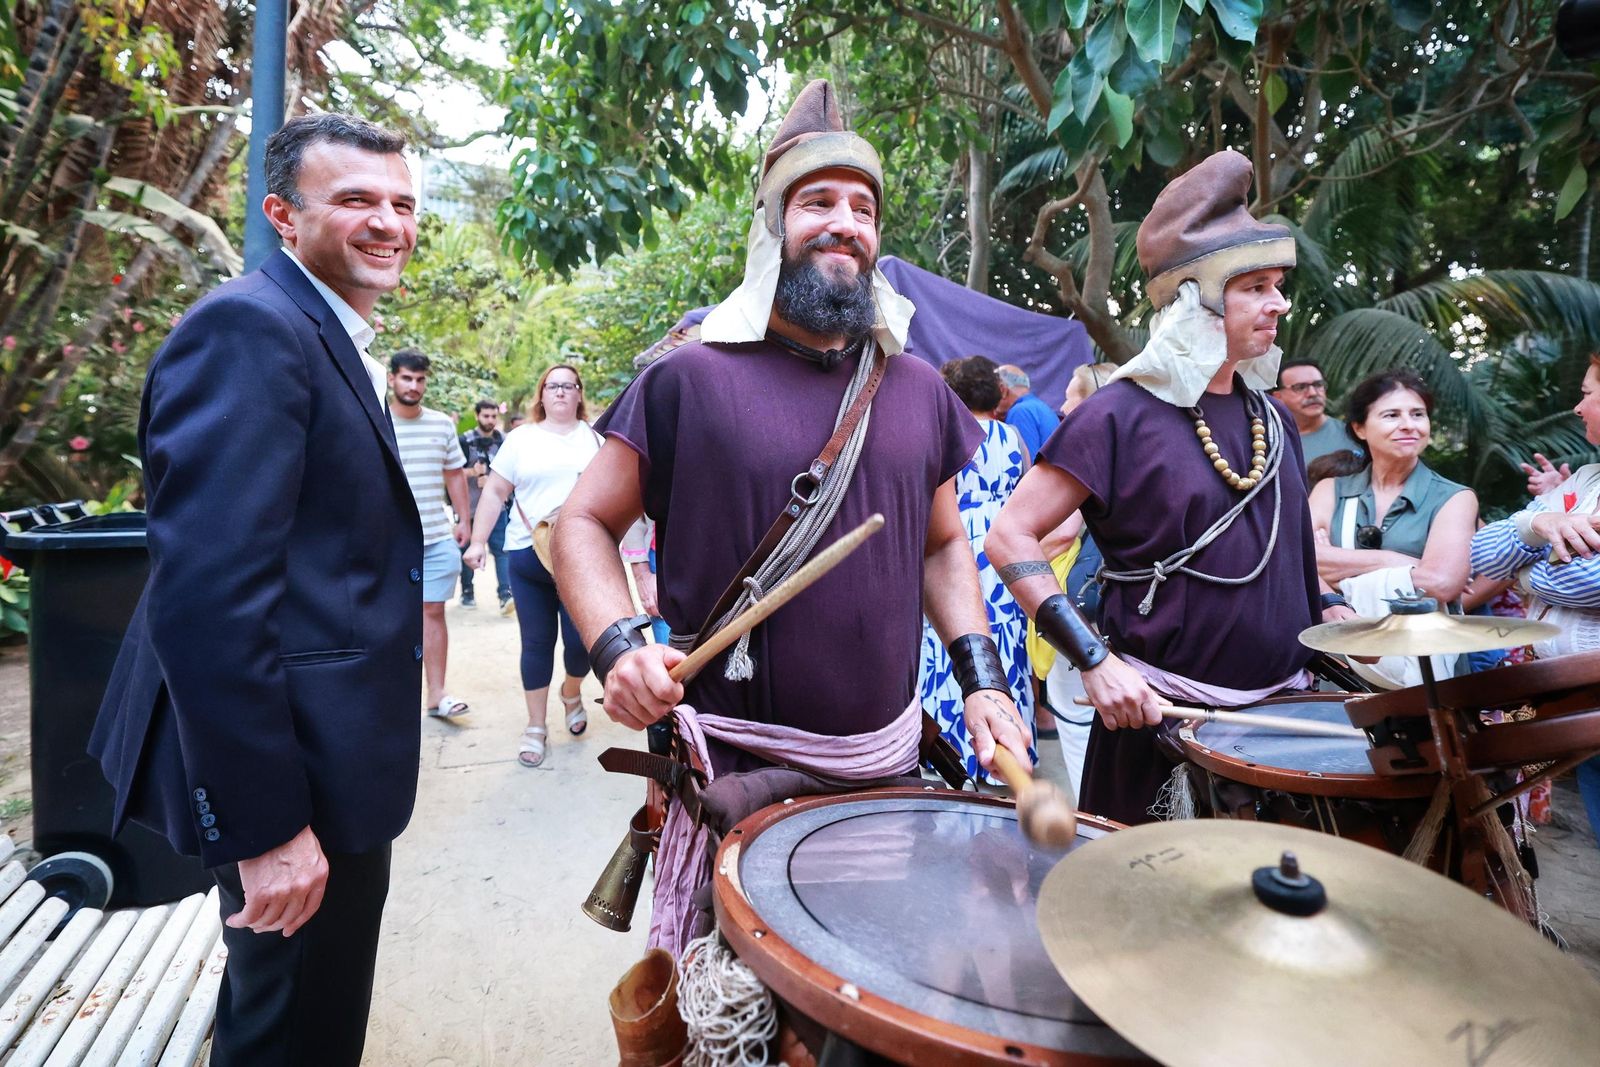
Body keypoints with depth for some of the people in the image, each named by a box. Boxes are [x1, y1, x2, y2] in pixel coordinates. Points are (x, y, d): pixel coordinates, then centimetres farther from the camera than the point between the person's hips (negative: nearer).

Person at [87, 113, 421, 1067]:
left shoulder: (334, 339, 14)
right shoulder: (249, 328, -18)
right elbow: (206, 596, -26)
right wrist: (265, 824, -24)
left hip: (326, 757, 10)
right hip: (292, 773, -10)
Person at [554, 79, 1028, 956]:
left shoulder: (920, 392, 6)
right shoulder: (691, 378, -7)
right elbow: (584, 526, -1)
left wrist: (982, 677, 2)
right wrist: (617, 646, -18)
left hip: (888, 762, 4)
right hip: (732, 769, -4)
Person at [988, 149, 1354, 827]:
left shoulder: (1272, 416, 8)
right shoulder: (1121, 415, -14)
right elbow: (1009, 538, -18)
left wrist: (1330, 612, 4)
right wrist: (1095, 660, -24)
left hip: (1287, 701, 7)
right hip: (1163, 711, -6)